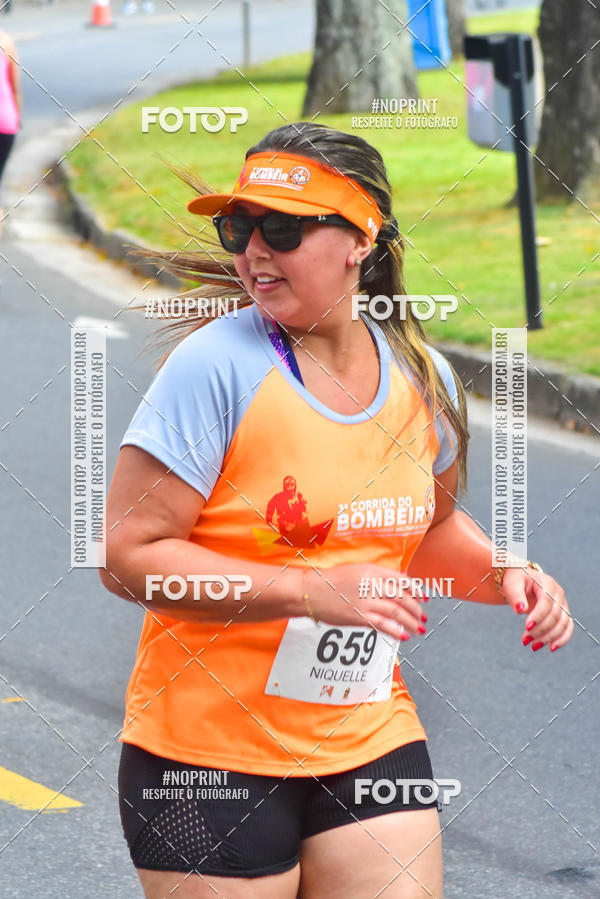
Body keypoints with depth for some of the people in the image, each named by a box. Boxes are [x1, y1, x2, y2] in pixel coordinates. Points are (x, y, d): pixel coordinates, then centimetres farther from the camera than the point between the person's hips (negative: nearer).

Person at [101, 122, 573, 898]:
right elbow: (127, 555, -18)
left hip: (369, 740, 5)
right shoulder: (217, 367, -15)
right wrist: (311, 590, -24)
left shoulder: (423, 378, 3)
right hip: (210, 753, -4)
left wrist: (505, 577, 2)